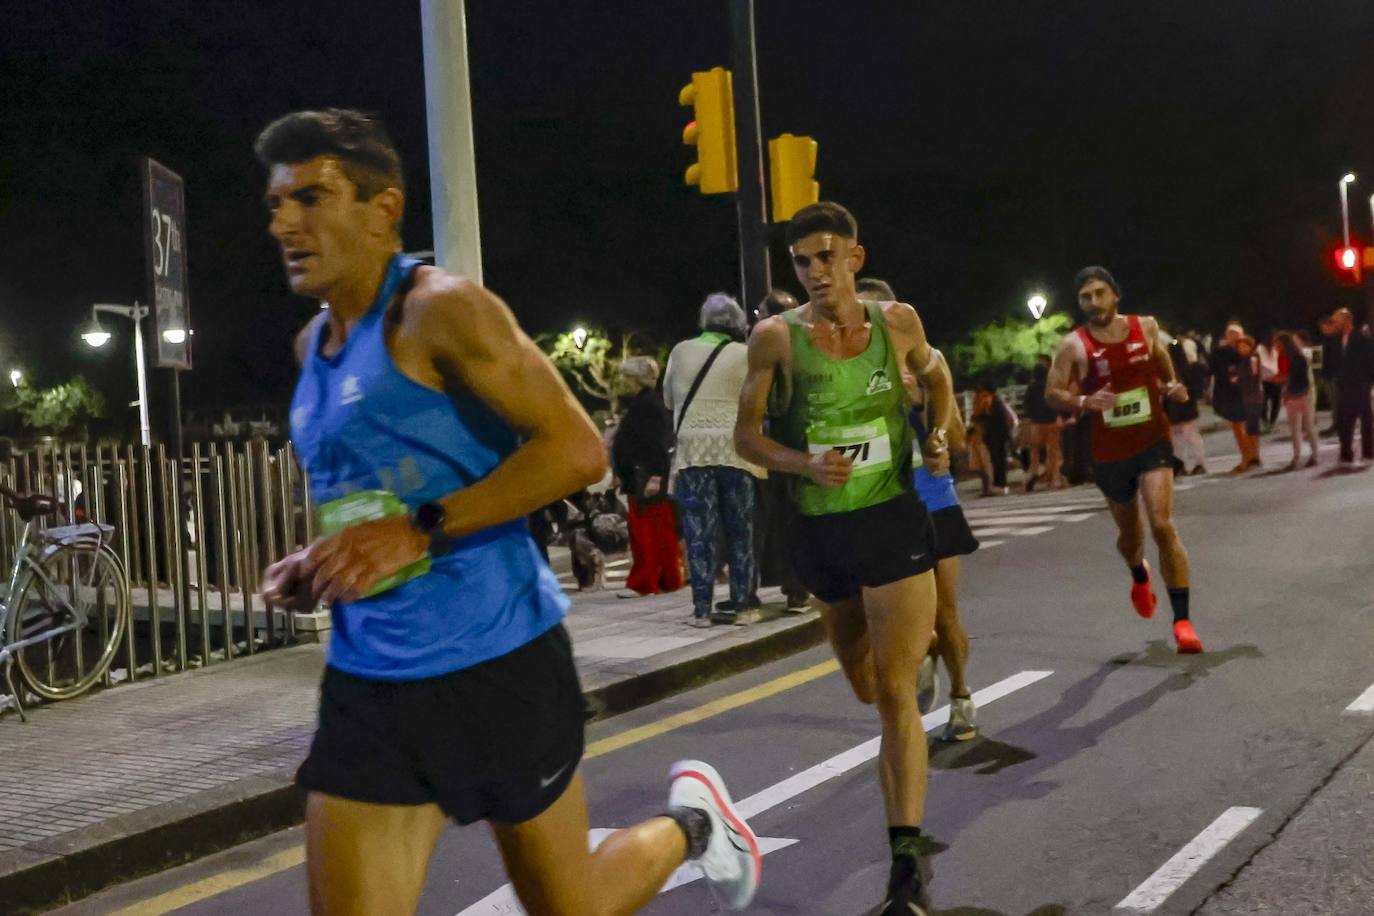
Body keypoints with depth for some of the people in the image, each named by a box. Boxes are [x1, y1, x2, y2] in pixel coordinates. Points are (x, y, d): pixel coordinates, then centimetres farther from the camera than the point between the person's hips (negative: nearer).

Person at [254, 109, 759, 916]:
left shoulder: (441, 310, -13)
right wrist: (314, 567, 5)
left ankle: (690, 825, 41)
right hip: (366, 678, 7)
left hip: (494, 660, -6)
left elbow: (577, 450, -20)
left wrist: (421, 532, -24)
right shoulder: (313, 345, 11)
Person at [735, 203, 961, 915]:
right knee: (867, 689, 18)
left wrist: (939, 432, 0)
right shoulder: (777, 336, -6)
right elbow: (746, 434, -2)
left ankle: (908, 857, -4)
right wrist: (807, 464, -19)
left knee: (894, 690, -8)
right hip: (821, 529, 2)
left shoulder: (897, 320, -1)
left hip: (894, 518, -1)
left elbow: (935, 375, 19)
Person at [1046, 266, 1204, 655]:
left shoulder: (1145, 327, -3)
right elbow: (1052, 392, -5)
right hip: (1110, 452, 1)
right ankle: (1139, 576, 56)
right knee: (1129, 532, 18)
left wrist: (1172, 386, -2)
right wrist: (1084, 401, -24)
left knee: (1163, 525, -18)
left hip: (1153, 441, 0)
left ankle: (1182, 621, -13)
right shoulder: (1074, 345, -10)